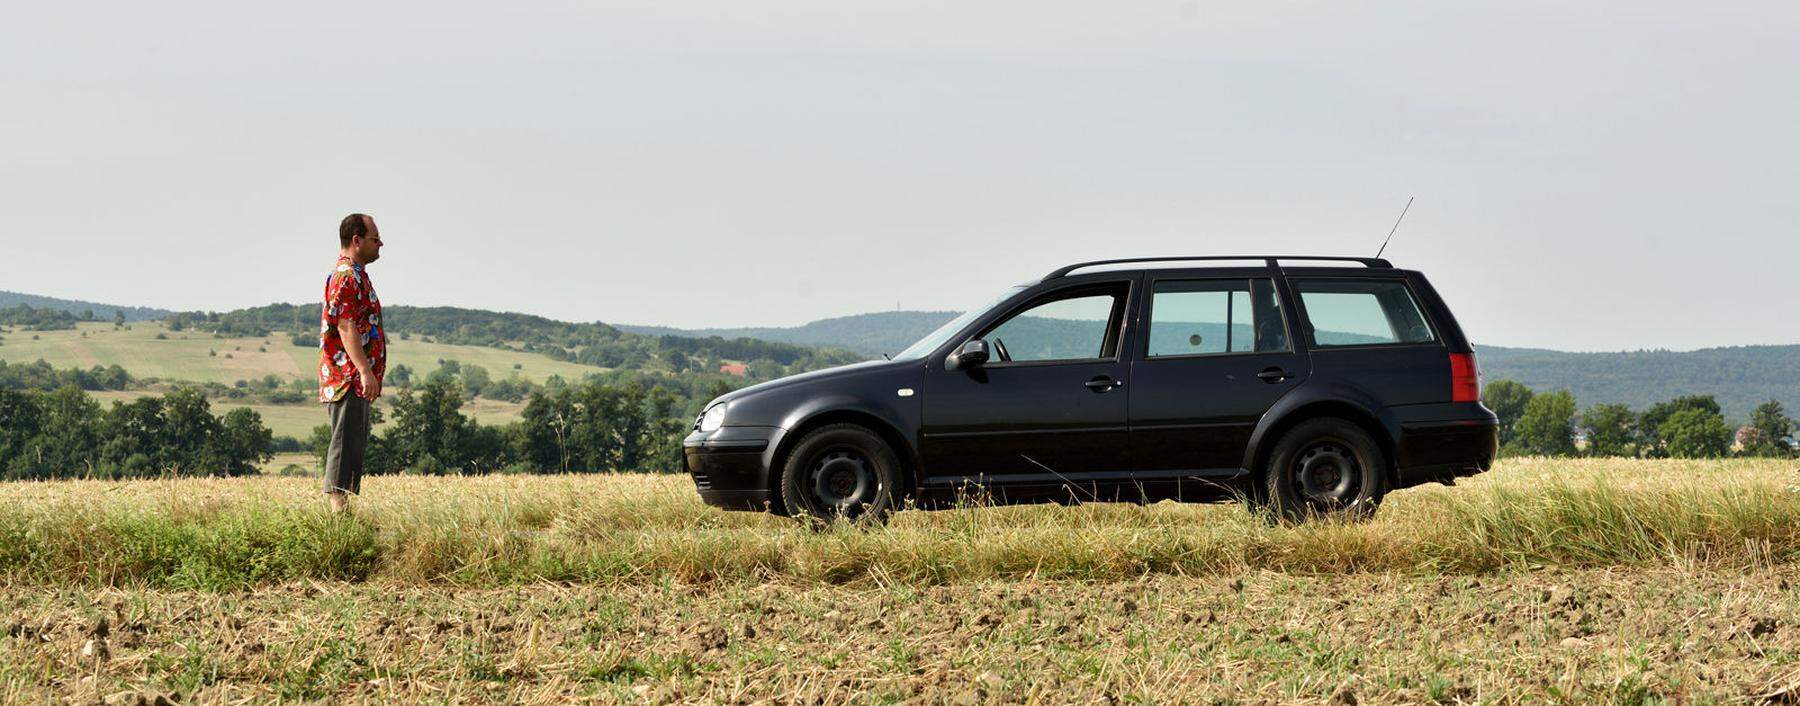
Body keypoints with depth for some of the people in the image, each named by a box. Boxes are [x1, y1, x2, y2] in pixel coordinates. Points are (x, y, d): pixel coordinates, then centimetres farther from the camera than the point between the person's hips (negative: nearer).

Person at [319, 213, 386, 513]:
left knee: (355, 444, 12)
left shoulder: (354, 274, 21)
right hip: (349, 377, -11)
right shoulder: (347, 277, -14)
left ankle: (342, 510, 14)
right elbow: (346, 327, -22)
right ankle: (339, 508, -13)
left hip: (353, 381, 11)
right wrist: (366, 371, -28)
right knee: (346, 444, -12)